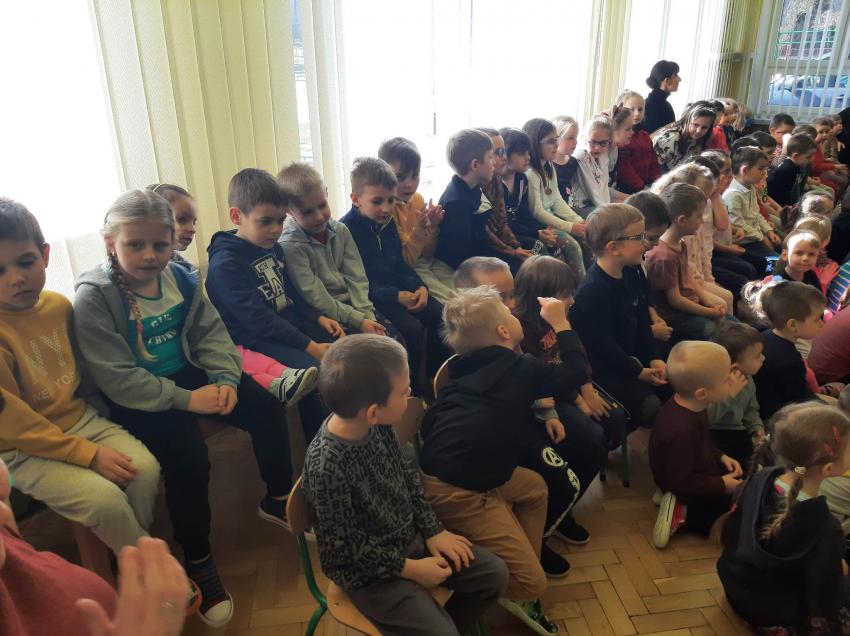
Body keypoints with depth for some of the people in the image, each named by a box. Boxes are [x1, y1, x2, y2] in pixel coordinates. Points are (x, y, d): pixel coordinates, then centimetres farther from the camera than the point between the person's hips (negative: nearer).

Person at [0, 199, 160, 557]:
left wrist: (91, 407, 4)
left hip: (81, 419, 6)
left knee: (146, 469, -15)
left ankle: (132, 547, 11)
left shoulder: (59, 305, -2)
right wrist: (90, 454, -19)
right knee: (104, 498, -22)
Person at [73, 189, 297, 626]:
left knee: (267, 408, -4)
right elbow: (117, 379, -22)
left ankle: (278, 500, 20)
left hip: (186, 374, 6)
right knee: (189, 458, -27)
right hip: (136, 400, -6)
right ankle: (198, 562, -3)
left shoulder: (178, 278, 0)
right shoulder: (94, 297, -18)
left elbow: (212, 333, 2)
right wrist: (186, 399, -27)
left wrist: (225, 379, -16)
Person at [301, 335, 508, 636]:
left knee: (495, 574, 6)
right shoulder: (326, 465, -33)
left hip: (410, 536, 7)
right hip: (369, 570, -7)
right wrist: (409, 568, -16)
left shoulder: (377, 425, -12)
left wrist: (433, 529, 1)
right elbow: (344, 550, -22)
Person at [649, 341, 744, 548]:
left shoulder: (690, 406, -10)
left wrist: (721, 456, -1)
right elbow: (681, 482, -30)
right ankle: (683, 514, -2)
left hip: (700, 472, 9)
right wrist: (722, 485, -20)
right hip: (689, 493, -9)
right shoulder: (681, 430, -39)